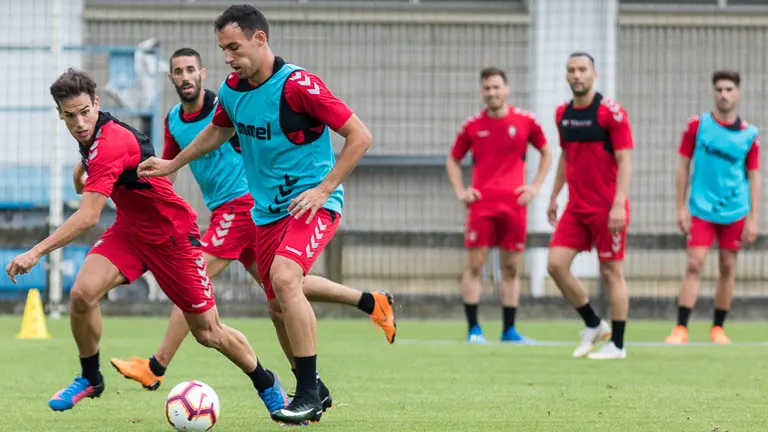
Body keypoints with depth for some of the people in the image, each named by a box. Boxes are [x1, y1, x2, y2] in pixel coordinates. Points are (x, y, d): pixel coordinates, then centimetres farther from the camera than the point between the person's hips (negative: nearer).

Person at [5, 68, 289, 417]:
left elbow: (88, 217, -38)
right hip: (130, 231, 7)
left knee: (208, 333, 2)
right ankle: (90, 379, 3)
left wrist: (36, 252, -38)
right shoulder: (91, 134, -5)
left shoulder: (110, 145, -33)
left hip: (173, 237, -7)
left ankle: (267, 384, 27)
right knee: (82, 294, -19)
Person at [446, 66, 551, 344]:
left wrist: (535, 186, 5)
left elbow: (546, 153, 16)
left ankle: (509, 330, 11)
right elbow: (452, 161, 16)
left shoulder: (525, 121, 4)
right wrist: (460, 191, 2)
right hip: (481, 203, -1)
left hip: (514, 203, 1)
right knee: (474, 265, -6)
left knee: (511, 268, 5)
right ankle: (473, 329, -2)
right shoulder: (472, 126, 5)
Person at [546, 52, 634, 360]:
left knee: (611, 272, -1)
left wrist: (618, 204, -20)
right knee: (556, 263, -4)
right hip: (576, 206, 6)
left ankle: (617, 344, 8)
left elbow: (624, 160, -13)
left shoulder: (610, 111, -10)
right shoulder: (563, 114, 9)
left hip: (607, 207, -6)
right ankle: (593, 325, 13)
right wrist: (554, 196, 19)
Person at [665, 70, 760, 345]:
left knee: (728, 268, 5)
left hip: (734, 212, 1)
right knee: (694, 265, -8)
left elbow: (754, 177, 3)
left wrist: (753, 219, -1)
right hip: (701, 209, -1)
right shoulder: (698, 125, -2)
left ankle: (718, 328, 16)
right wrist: (681, 207, -1)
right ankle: (681, 328, -8)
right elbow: (684, 166, 3)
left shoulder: (749, 134, 0)